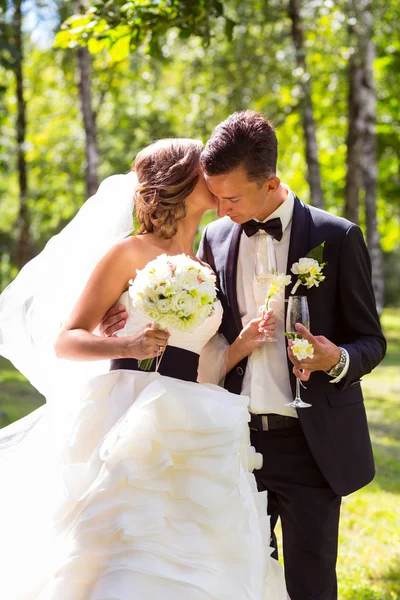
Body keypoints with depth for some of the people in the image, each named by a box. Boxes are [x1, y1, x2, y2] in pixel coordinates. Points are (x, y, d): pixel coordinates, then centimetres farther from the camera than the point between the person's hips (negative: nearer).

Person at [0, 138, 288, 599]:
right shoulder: (131, 254, 0)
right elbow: (66, 342, -4)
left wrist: (241, 345, 2)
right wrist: (128, 346, -20)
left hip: (188, 437, 6)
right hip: (128, 435, -5)